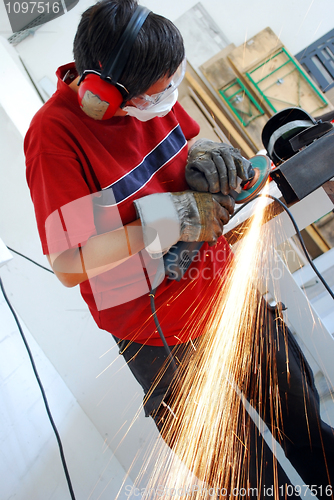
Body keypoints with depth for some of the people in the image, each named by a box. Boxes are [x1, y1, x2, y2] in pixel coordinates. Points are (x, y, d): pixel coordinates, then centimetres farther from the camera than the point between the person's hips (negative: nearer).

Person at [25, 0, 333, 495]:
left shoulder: (152, 91, -5)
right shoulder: (54, 135, -24)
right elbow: (69, 265, -26)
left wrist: (202, 154, -11)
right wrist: (173, 218, -28)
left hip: (228, 291, 7)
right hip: (165, 338, -6)